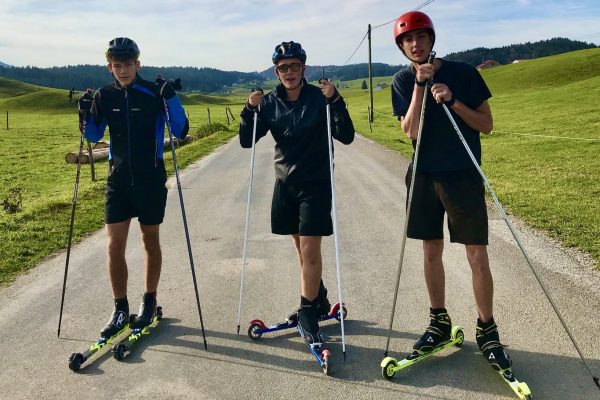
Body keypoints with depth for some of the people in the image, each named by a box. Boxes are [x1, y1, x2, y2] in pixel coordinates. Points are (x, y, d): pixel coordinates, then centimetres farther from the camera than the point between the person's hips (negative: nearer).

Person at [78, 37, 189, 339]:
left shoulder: (154, 94, -6)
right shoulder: (104, 96, 3)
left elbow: (181, 132, -8)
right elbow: (95, 136, 13)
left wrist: (171, 99, -20)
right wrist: (85, 115, -6)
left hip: (151, 180, -2)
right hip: (118, 179, 3)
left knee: (150, 241, 10)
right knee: (114, 245, -1)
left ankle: (149, 301, 27)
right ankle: (120, 309, 14)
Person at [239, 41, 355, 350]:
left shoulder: (320, 98, -8)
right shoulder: (270, 103, 2)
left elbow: (346, 137, -14)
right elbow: (246, 141, 0)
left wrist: (334, 100, -26)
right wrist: (250, 109, -16)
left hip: (316, 184, -4)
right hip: (286, 184, 4)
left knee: (310, 249, -9)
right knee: (301, 247, 13)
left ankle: (308, 314, 3)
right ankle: (318, 300, 31)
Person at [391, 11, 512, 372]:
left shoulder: (464, 73, -4)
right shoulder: (403, 81, 2)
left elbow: (487, 125, -4)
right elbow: (411, 131, -10)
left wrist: (452, 100, -18)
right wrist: (420, 85, -17)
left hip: (464, 176, -2)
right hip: (424, 176, 3)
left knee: (478, 256, -2)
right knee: (432, 252, 11)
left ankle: (487, 330, 15)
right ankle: (440, 323, 26)